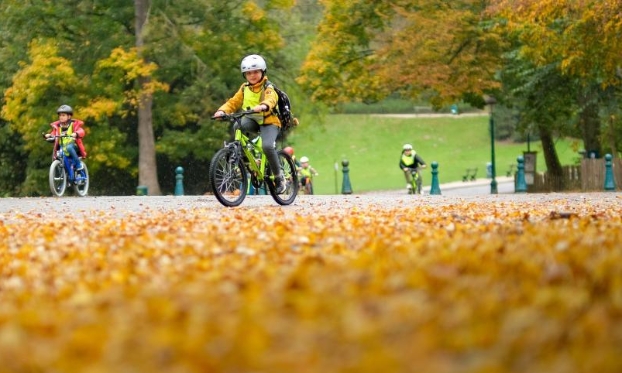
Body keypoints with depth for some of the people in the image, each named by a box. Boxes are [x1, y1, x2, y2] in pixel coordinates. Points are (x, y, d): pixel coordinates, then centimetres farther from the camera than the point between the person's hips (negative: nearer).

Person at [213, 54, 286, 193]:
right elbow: (234, 102, 0)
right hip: (252, 120, 4)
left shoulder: (268, 88, -8)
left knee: (267, 146, -31)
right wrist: (222, 111, -21)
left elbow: (271, 100, -30)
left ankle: (279, 177, -12)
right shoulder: (244, 88, 8)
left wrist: (262, 106, -54)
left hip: (269, 121, -4)